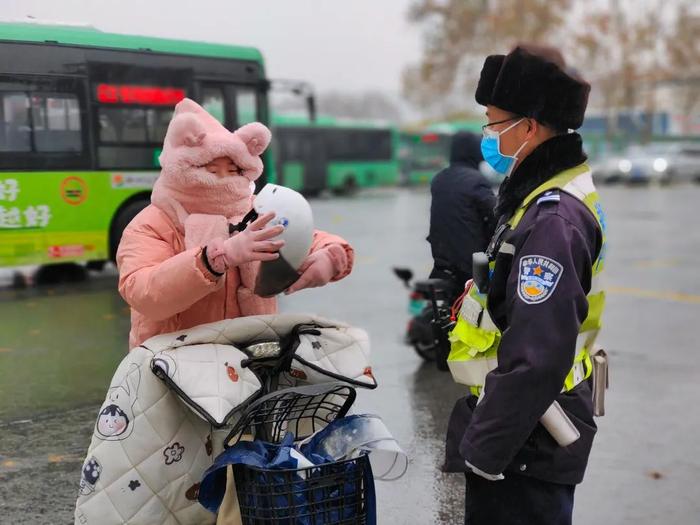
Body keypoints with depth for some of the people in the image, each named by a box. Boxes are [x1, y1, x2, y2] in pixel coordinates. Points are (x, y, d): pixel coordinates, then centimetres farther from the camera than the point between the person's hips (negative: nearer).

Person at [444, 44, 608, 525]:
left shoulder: (552, 220, -23)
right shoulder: (551, 198, 10)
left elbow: (535, 360, -29)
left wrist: (482, 451, -23)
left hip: (526, 447, -10)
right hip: (529, 430, 10)